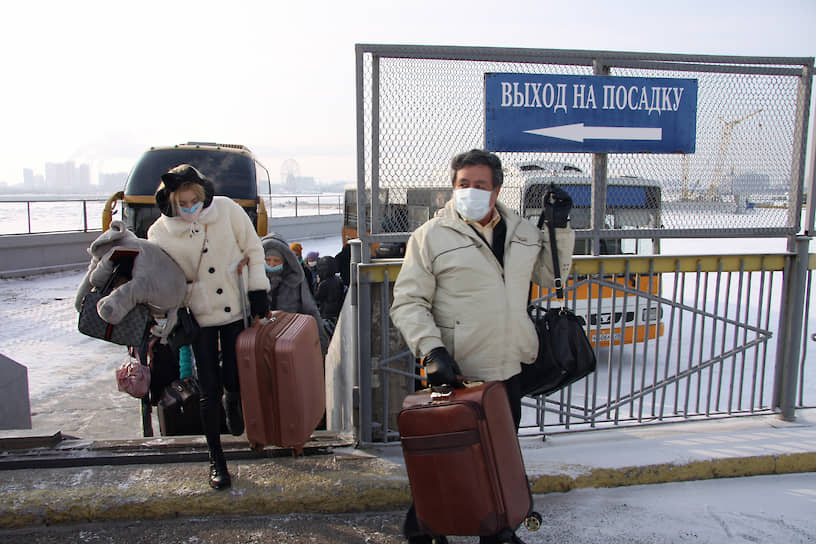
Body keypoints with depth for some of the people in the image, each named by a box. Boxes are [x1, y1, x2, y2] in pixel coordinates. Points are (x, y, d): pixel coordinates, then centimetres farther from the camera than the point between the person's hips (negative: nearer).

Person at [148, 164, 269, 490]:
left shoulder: (227, 210, -10)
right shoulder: (160, 233, -9)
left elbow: (253, 249, 0)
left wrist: (258, 292, -4)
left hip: (235, 309, 1)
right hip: (200, 316, 0)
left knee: (234, 380, 7)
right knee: (209, 390, 1)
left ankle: (232, 404, 47)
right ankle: (216, 458, 18)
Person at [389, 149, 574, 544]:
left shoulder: (521, 231, 8)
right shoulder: (431, 235, -9)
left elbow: (551, 277, 18)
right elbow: (408, 302, -10)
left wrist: (561, 229, 5)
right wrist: (432, 350, -22)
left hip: (508, 370, 6)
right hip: (455, 374, -5)